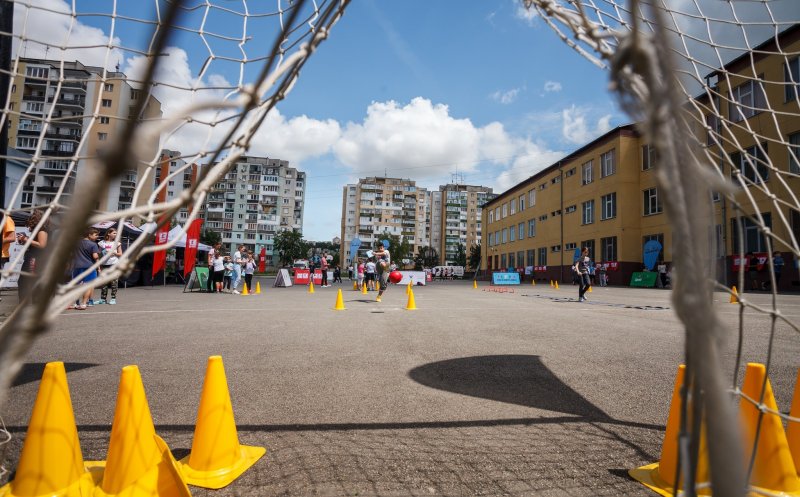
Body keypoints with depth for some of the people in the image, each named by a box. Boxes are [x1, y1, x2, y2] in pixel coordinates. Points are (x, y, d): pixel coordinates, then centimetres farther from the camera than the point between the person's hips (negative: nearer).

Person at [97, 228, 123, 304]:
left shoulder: (117, 243, 5)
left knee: (114, 282, -3)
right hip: (104, 265, 2)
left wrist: (114, 253, -13)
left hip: (114, 265, -2)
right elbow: (99, 255, 9)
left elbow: (120, 254, 7)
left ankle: (113, 298, 2)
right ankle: (103, 299, 12)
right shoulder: (102, 243, 7)